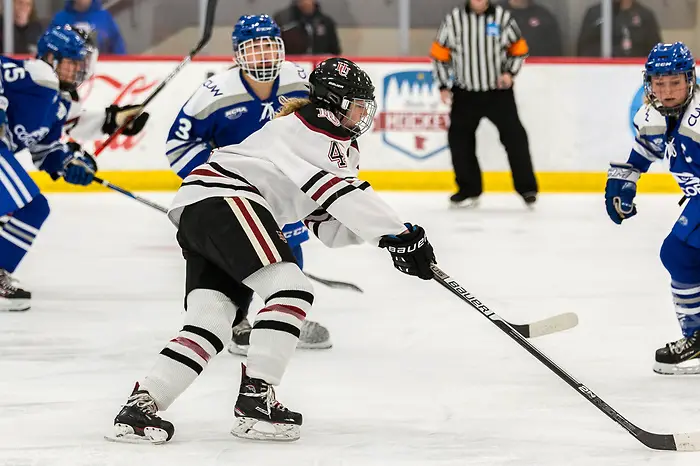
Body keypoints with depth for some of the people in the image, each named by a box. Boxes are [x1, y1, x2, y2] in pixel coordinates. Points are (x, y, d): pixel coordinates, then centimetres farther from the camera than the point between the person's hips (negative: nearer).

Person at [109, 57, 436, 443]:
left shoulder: (336, 144, 27)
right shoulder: (314, 128, -6)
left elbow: (328, 224, 19)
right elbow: (338, 192, -19)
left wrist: (391, 232, 4)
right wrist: (396, 236, -18)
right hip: (223, 199, -11)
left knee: (211, 319, -2)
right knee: (291, 290, -18)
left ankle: (141, 403, -11)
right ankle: (255, 398, -21)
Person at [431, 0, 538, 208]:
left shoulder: (502, 17, -4)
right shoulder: (454, 19, -2)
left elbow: (519, 49, 7)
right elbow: (440, 54, 5)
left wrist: (509, 73, -8)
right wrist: (444, 86, -1)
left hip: (499, 91, -2)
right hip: (465, 93, 2)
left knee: (514, 136, -7)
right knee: (459, 137, 2)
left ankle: (527, 188, 1)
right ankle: (469, 190, 15)